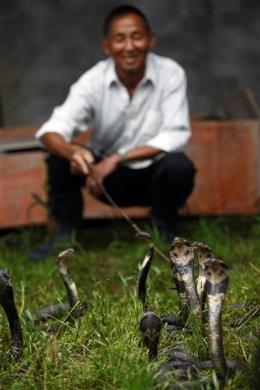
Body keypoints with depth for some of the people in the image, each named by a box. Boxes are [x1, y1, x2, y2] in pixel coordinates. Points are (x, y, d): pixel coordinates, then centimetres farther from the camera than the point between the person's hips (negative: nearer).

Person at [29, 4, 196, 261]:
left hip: (153, 175, -1)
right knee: (60, 157, -23)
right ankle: (66, 235, -3)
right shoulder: (93, 81, -16)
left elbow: (176, 136, -22)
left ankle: (162, 231, -4)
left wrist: (118, 158, -30)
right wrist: (72, 151, -50)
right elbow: (50, 131, -26)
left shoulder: (171, 74, -17)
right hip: (107, 175, 1)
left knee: (179, 166, -32)